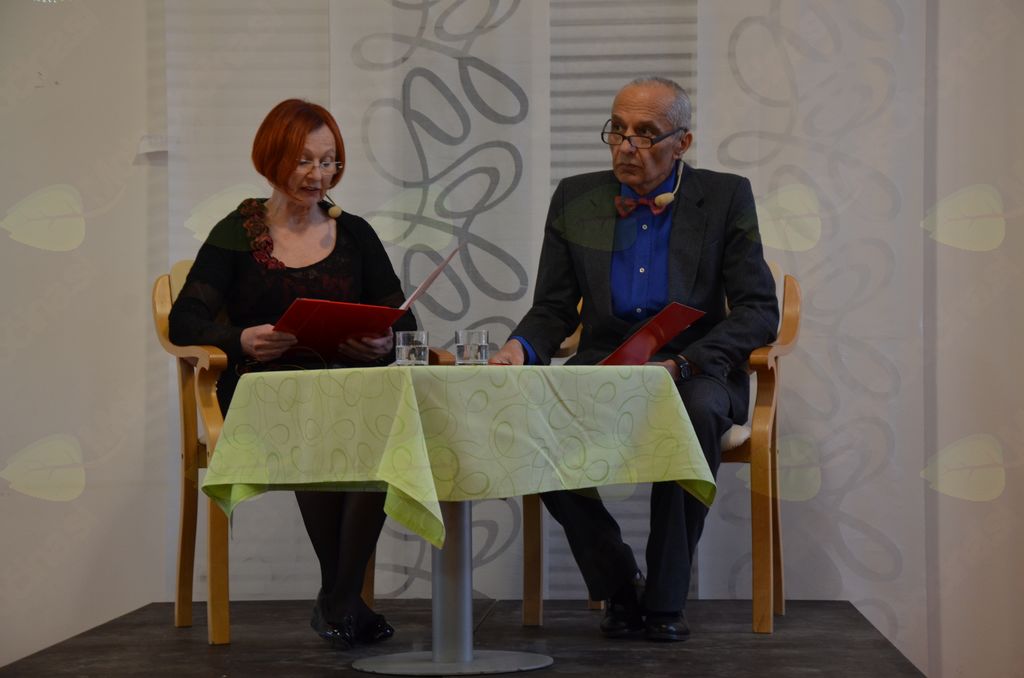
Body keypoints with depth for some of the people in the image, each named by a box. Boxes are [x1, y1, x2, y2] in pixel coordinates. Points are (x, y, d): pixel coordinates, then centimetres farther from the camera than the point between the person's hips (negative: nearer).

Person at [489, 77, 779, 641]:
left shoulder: (725, 198, 1)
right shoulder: (575, 199, 9)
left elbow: (759, 311, -4)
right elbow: (554, 309, 12)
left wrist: (679, 363, -20)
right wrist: (521, 347, -13)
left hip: (693, 369, -2)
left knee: (696, 414, -38)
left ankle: (665, 598, -20)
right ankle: (618, 589, -9)